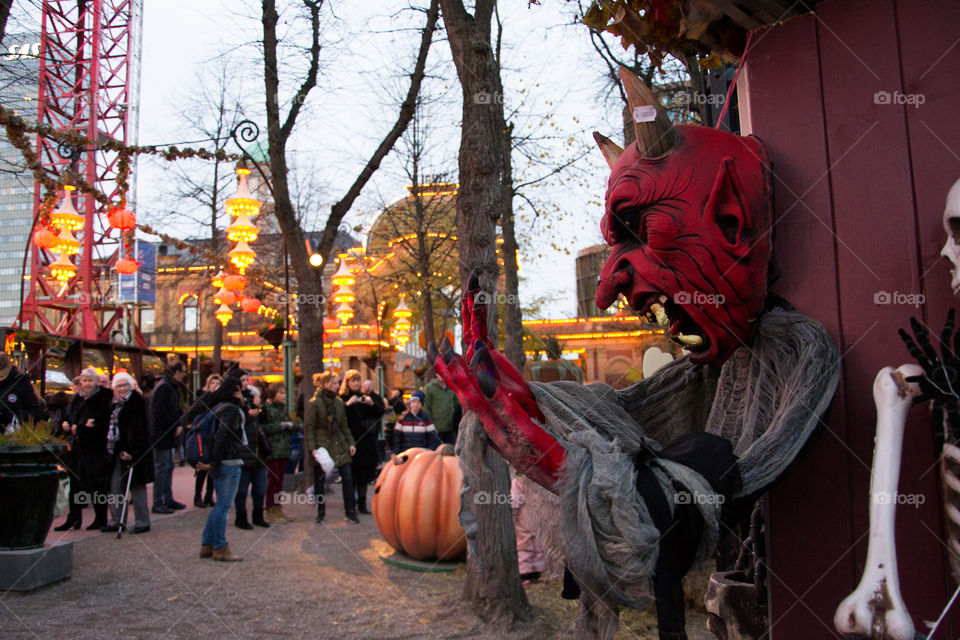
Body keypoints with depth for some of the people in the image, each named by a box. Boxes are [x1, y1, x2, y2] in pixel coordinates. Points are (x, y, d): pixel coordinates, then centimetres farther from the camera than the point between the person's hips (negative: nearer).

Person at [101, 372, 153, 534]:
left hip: (131, 450, -8)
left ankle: (142, 522, 4)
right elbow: (112, 426, 17)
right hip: (117, 450, 8)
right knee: (116, 485, 10)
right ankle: (117, 521, 19)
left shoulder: (137, 401, -9)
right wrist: (110, 448, 7)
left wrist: (131, 450, -21)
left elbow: (138, 428, -15)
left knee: (136, 485, -3)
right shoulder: (115, 403, 14)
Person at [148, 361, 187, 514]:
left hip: (168, 434, 10)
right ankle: (158, 504, 4)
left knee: (168, 467, 14)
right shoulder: (164, 388, -18)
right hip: (162, 435, -10)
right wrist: (174, 429, -14)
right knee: (161, 468, -3)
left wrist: (178, 426, 3)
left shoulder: (170, 387, 14)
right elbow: (161, 414, -24)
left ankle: (168, 499, 23)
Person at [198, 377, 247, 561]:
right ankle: (220, 548, 2)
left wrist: (212, 462, 15)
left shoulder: (218, 407, 15)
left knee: (221, 504, 15)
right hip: (229, 463, -9)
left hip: (220, 463, 9)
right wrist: (214, 462, -19)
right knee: (224, 505, -3)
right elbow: (221, 436, -20)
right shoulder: (231, 409, -13)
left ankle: (207, 545, 20)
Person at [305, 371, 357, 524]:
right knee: (319, 480, 5)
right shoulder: (313, 404, -7)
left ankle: (350, 512, 8)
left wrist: (350, 443, 8)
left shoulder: (339, 402, 10)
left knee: (347, 477, -1)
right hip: (321, 445, -4)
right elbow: (308, 428, -9)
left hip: (338, 444, 5)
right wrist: (312, 448, -16)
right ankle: (321, 512, 20)